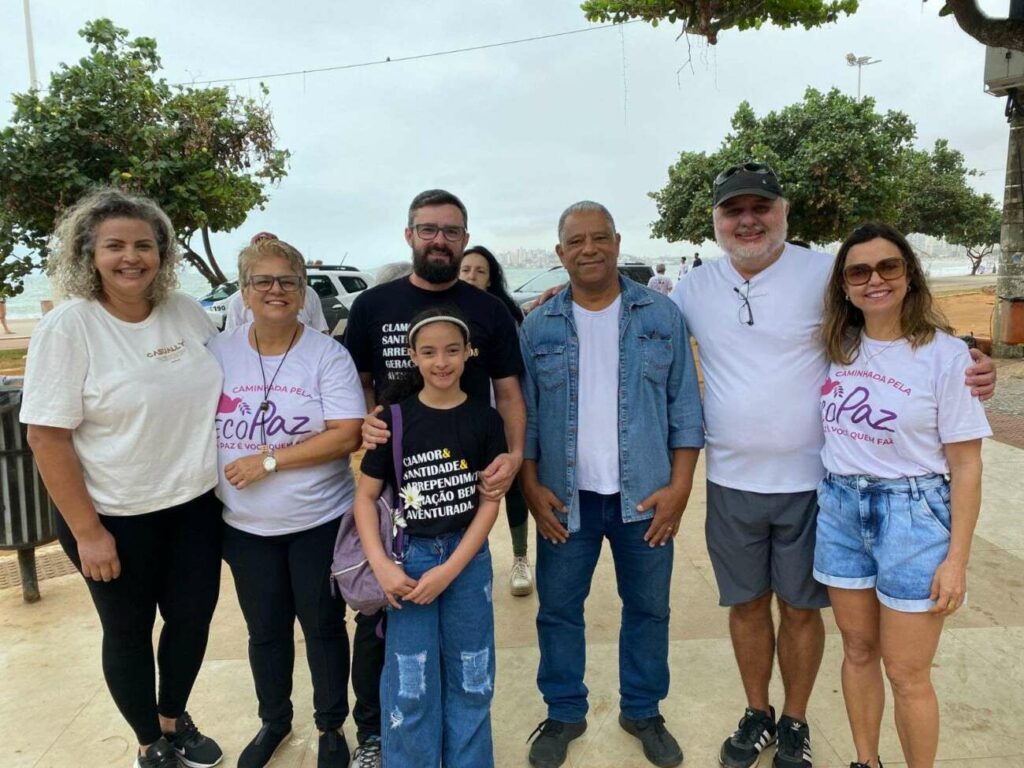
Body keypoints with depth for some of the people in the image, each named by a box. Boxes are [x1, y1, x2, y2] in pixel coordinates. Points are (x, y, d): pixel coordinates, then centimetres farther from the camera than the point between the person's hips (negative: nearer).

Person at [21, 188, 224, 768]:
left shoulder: (187, 312, -2)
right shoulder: (67, 328, -14)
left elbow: (222, 383, 17)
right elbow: (47, 437, -14)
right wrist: (87, 531, -14)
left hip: (195, 505, 4)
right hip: (117, 518, -4)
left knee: (193, 618, 16)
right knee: (129, 632, 14)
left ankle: (174, 719, 44)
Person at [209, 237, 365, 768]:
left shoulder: (327, 355, -11)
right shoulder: (218, 353, -1)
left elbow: (347, 435, -17)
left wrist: (270, 459, -21)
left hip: (319, 522, -3)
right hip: (245, 526, 3)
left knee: (324, 626, 13)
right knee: (265, 631, 19)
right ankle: (274, 720, 43)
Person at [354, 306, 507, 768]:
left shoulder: (484, 419, -4)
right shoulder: (396, 416, -5)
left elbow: (490, 502, -5)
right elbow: (366, 495, -2)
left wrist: (450, 570, -12)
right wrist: (380, 565, -13)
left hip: (467, 558, 1)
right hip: (409, 556, 0)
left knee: (469, 679, 13)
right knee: (408, 686, 7)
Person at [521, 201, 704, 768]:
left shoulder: (661, 315, 0)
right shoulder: (539, 327, 1)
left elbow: (684, 405, 0)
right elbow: (523, 414, 3)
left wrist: (679, 486, -6)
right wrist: (532, 488, -4)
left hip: (645, 494, 0)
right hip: (565, 497, 1)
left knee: (648, 609, 13)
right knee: (558, 609, 10)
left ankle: (643, 711, 34)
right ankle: (564, 713, 31)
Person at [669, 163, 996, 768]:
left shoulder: (825, 274, -8)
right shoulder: (694, 288, 1)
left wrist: (963, 371, -19)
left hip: (809, 483, -2)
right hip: (731, 484, 3)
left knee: (801, 608, 13)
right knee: (747, 604, 16)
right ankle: (758, 715, 38)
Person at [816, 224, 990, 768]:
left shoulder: (944, 353, -10)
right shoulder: (837, 348, 3)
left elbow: (965, 465, -9)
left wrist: (957, 558, -11)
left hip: (912, 514, -4)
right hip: (839, 509, 5)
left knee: (906, 673, 5)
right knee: (858, 651, 18)